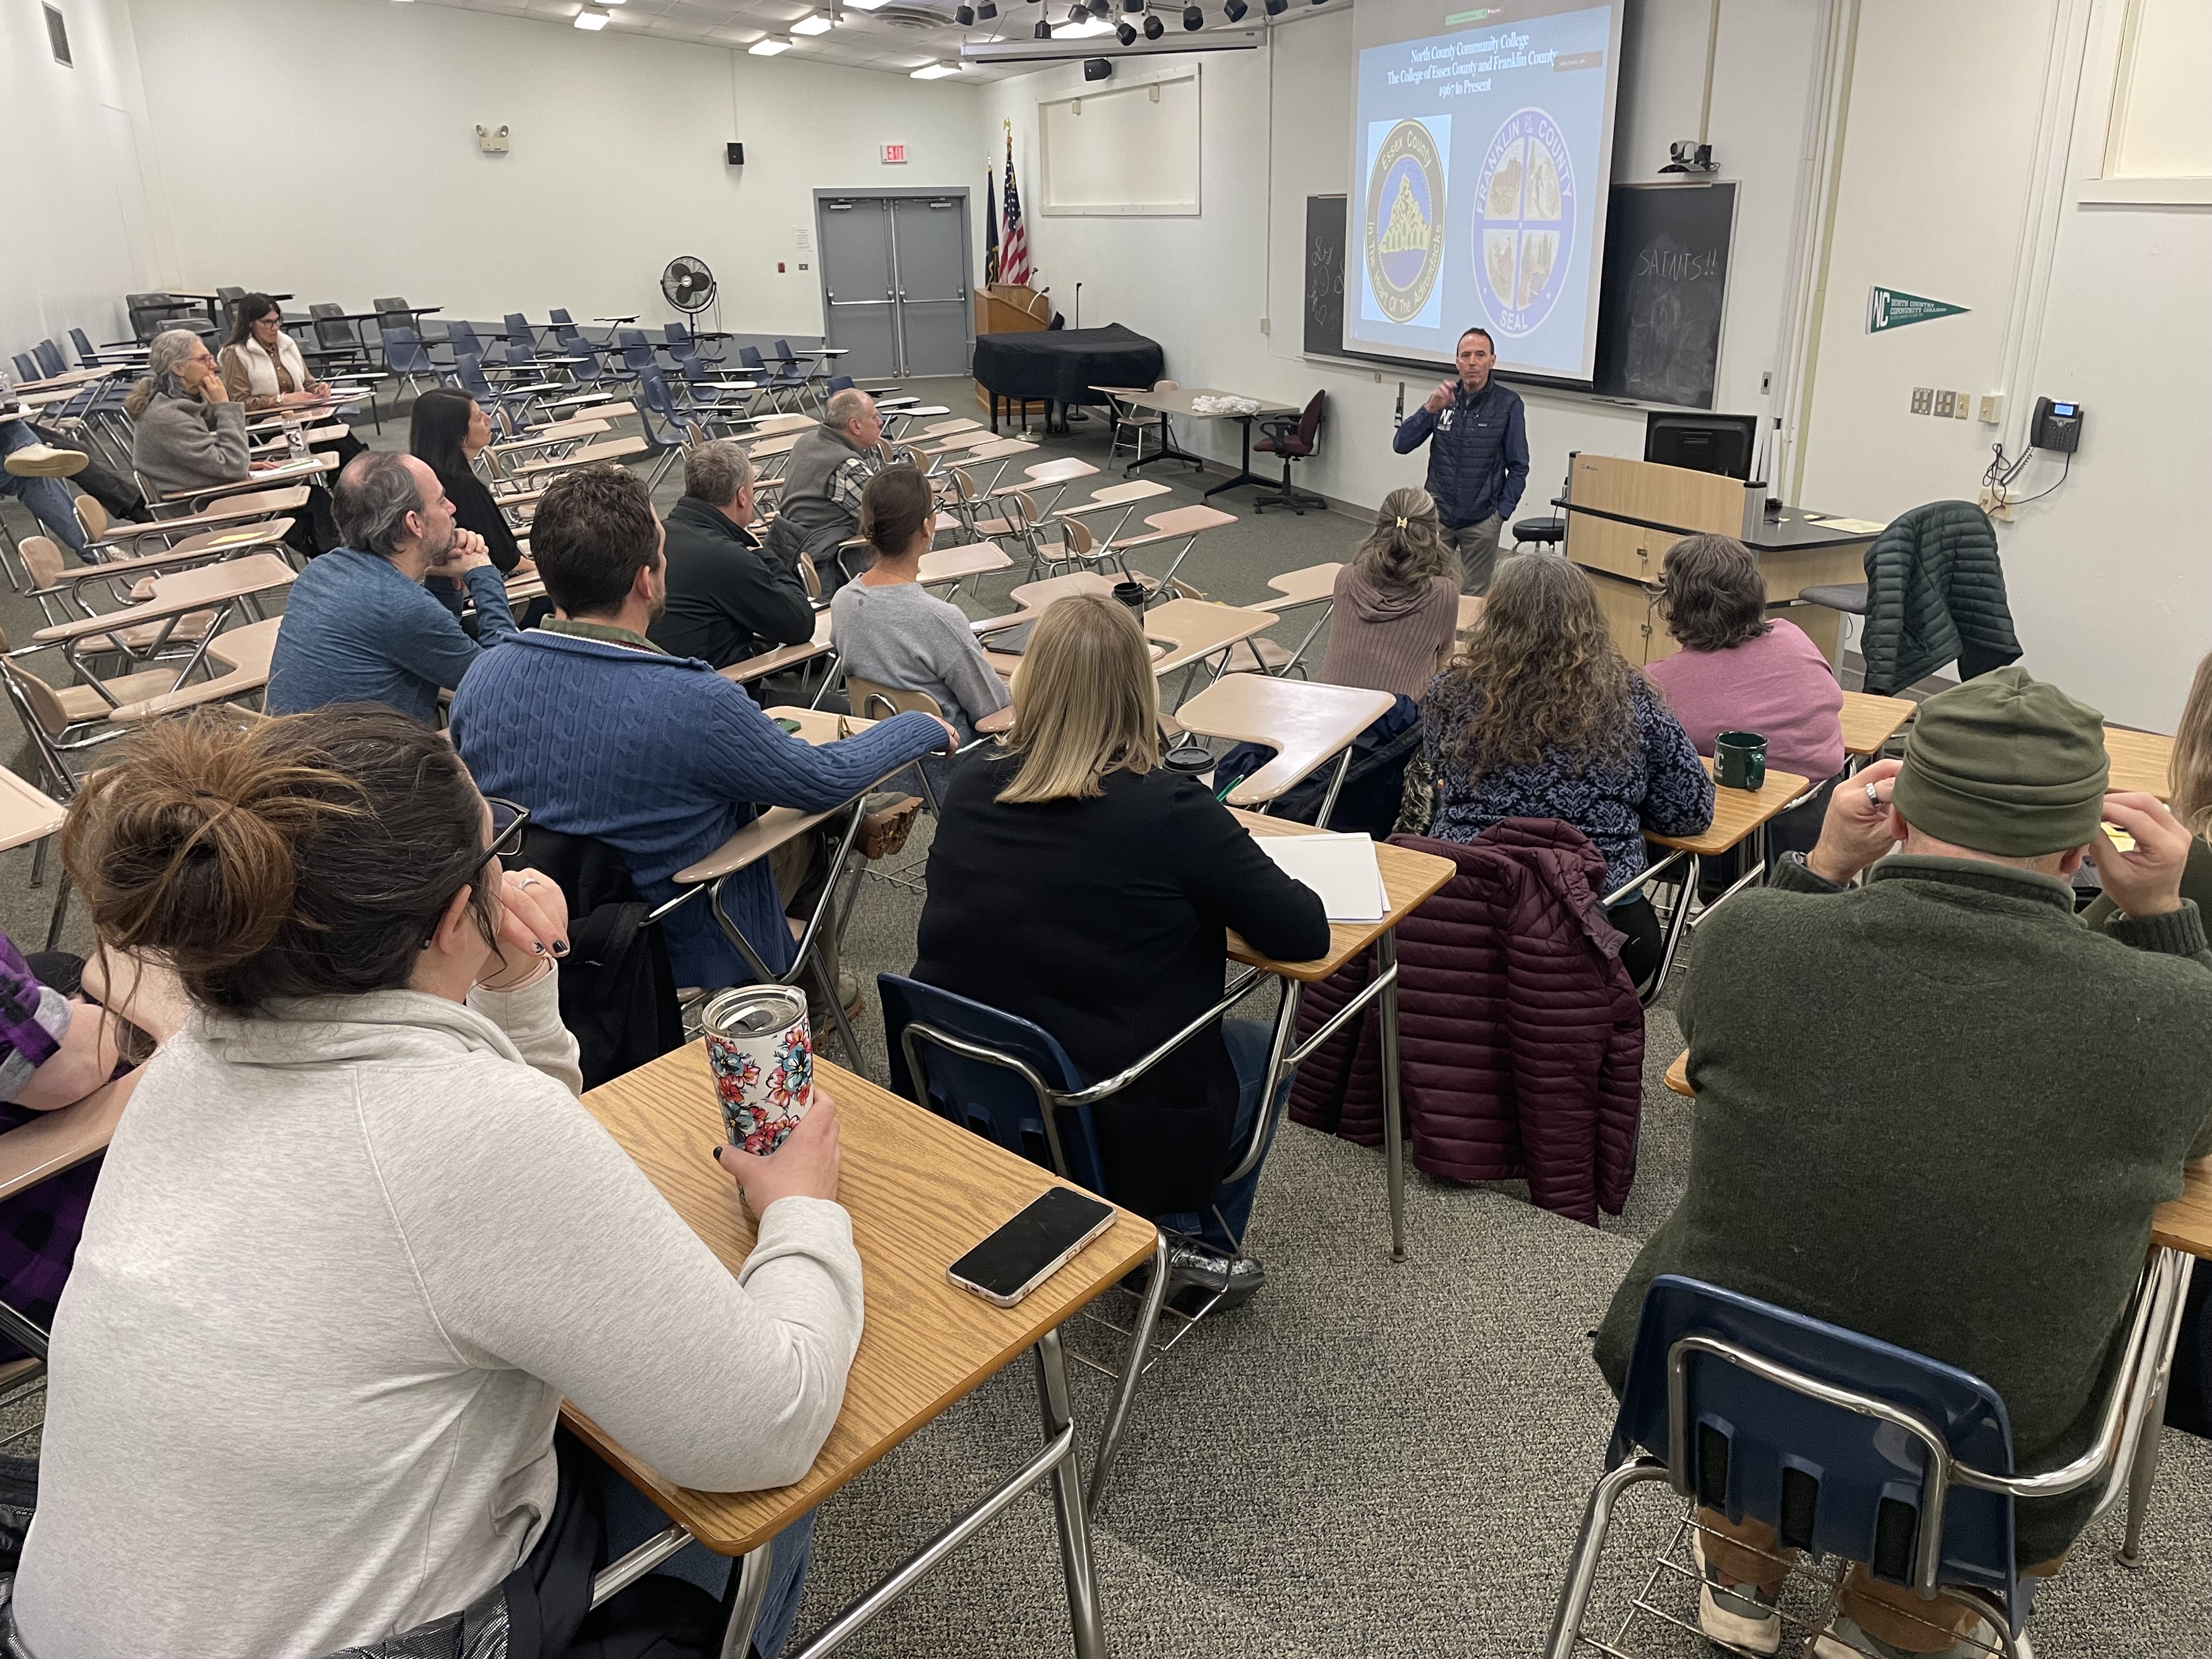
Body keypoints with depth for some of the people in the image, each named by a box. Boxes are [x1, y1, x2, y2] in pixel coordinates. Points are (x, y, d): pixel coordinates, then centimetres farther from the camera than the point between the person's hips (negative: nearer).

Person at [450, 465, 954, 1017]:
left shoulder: (483, 678, -15)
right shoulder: (695, 704, -33)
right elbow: (829, 781, -17)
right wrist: (925, 727, 1)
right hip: (682, 951, -5)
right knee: (812, 827, 20)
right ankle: (817, 993, 44)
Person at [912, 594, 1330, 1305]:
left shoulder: (970, 787, -6)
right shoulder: (1170, 812, -22)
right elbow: (1304, 933, -13)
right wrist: (1217, 886, 5)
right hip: (1115, 1137, -5)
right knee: (1262, 1049, 24)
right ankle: (1190, 1240, 26)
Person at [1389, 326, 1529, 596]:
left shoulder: (1508, 404, -6)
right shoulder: (1443, 396, 3)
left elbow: (1519, 467, -1)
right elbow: (1401, 445, -4)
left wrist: (1502, 512, -6)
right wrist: (1430, 408, -17)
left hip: (1481, 521, -2)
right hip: (1437, 514, 3)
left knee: (1476, 596, 7)